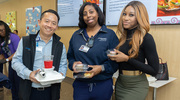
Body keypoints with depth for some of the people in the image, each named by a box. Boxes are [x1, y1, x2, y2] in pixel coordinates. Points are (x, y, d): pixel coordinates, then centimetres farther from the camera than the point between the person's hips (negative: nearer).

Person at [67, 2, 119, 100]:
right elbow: (70, 56, 12)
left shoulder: (110, 34, -3)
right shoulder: (76, 35, 8)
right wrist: (73, 63, -8)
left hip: (103, 85, -2)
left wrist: (102, 68, -19)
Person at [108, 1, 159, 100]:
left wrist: (127, 59, -20)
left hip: (136, 86, -6)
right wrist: (114, 57, -4)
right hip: (120, 83, 6)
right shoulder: (123, 37, 4)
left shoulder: (146, 38, -14)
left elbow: (154, 70, -16)